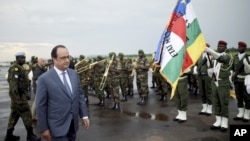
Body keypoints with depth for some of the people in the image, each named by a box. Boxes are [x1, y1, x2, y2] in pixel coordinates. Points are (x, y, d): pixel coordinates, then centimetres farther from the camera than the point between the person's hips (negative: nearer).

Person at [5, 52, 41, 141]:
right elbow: (13, 84, -22)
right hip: (18, 95, -10)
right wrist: (17, 99, -25)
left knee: (15, 114, 13)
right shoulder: (15, 68, -16)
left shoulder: (19, 68, 15)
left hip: (20, 94, 10)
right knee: (26, 114, -5)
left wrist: (25, 94, 21)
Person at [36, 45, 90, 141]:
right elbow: (41, 106, -9)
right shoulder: (44, 79, -13)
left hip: (73, 124, 5)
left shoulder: (74, 74, 3)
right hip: (58, 126, -5)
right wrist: (43, 128, -7)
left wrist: (84, 115, 5)